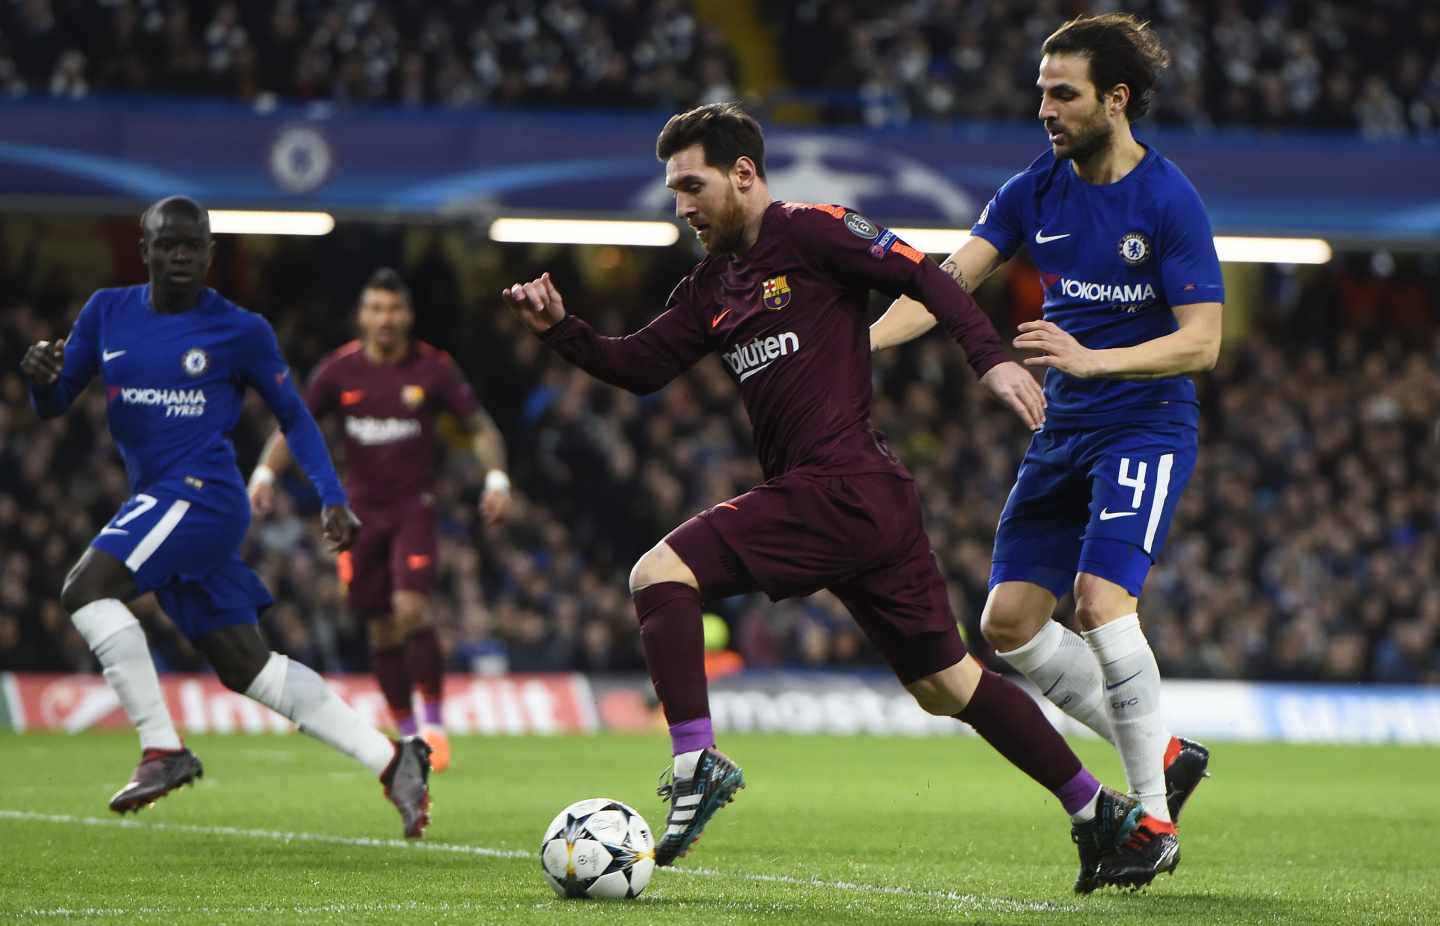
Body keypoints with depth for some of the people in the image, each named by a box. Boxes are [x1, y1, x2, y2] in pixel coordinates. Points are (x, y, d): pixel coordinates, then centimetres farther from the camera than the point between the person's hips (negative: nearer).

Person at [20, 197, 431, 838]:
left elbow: (292, 414, 9)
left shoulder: (241, 331, -1)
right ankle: (390, 761, 9)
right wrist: (41, 379, -11)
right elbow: (54, 405, 13)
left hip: (200, 492, -6)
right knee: (247, 668, 4)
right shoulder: (108, 313, 10)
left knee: (86, 588, -24)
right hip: (157, 501, 6)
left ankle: (162, 750, -20)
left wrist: (332, 498, 0)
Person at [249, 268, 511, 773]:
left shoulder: (433, 368, -5)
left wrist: (496, 477, -12)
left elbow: (480, 427, 3)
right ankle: (407, 735, 18)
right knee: (382, 629, 4)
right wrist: (265, 473, -12)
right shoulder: (339, 370, -2)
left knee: (410, 610, -21)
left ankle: (434, 724, -8)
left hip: (414, 506, -2)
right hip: (360, 510, 2)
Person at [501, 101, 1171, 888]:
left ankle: (695, 764, -19)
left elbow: (923, 277, -10)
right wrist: (561, 330, 4)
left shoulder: (810, 232, -5)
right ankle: (1099, 811, 18)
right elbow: (640, 367, 19)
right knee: (946, 684, 13)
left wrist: (991, 359, -21)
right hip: (877, 500, 9)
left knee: (659, 574, -14)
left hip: (839, 489, -9)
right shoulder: (714, 284, 20)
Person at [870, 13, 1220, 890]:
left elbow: (1201, 341, -16)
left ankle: (1153, 822, -11)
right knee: (1009, 623, 2)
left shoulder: (1168, 201, -13)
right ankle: (1165, 755, 18)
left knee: (1101, 599, -24)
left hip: (1147, 429, -7)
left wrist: (1091, 358, -28)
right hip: (1064, 432, 7)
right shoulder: (1035, 191, 4)